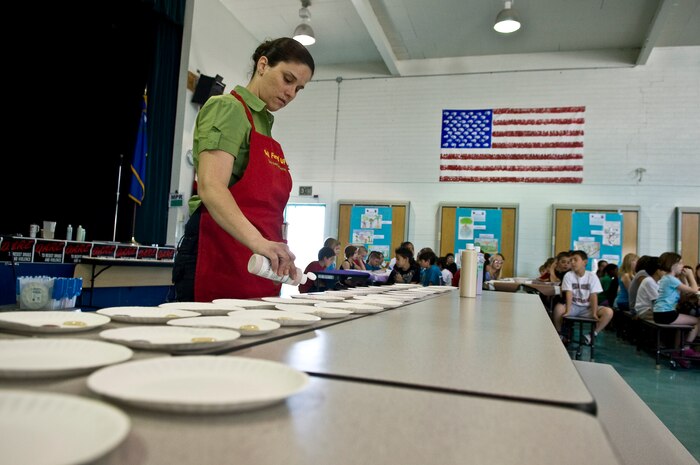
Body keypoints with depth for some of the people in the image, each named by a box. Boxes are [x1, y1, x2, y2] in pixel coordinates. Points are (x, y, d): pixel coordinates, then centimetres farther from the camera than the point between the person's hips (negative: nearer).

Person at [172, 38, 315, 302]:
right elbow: (211, 187, -20)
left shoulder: (265, 124, 23)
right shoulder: (228, 108, -3)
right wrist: (258, 241, -35)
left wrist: (279, 254, 16)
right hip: (217, 260, -8)